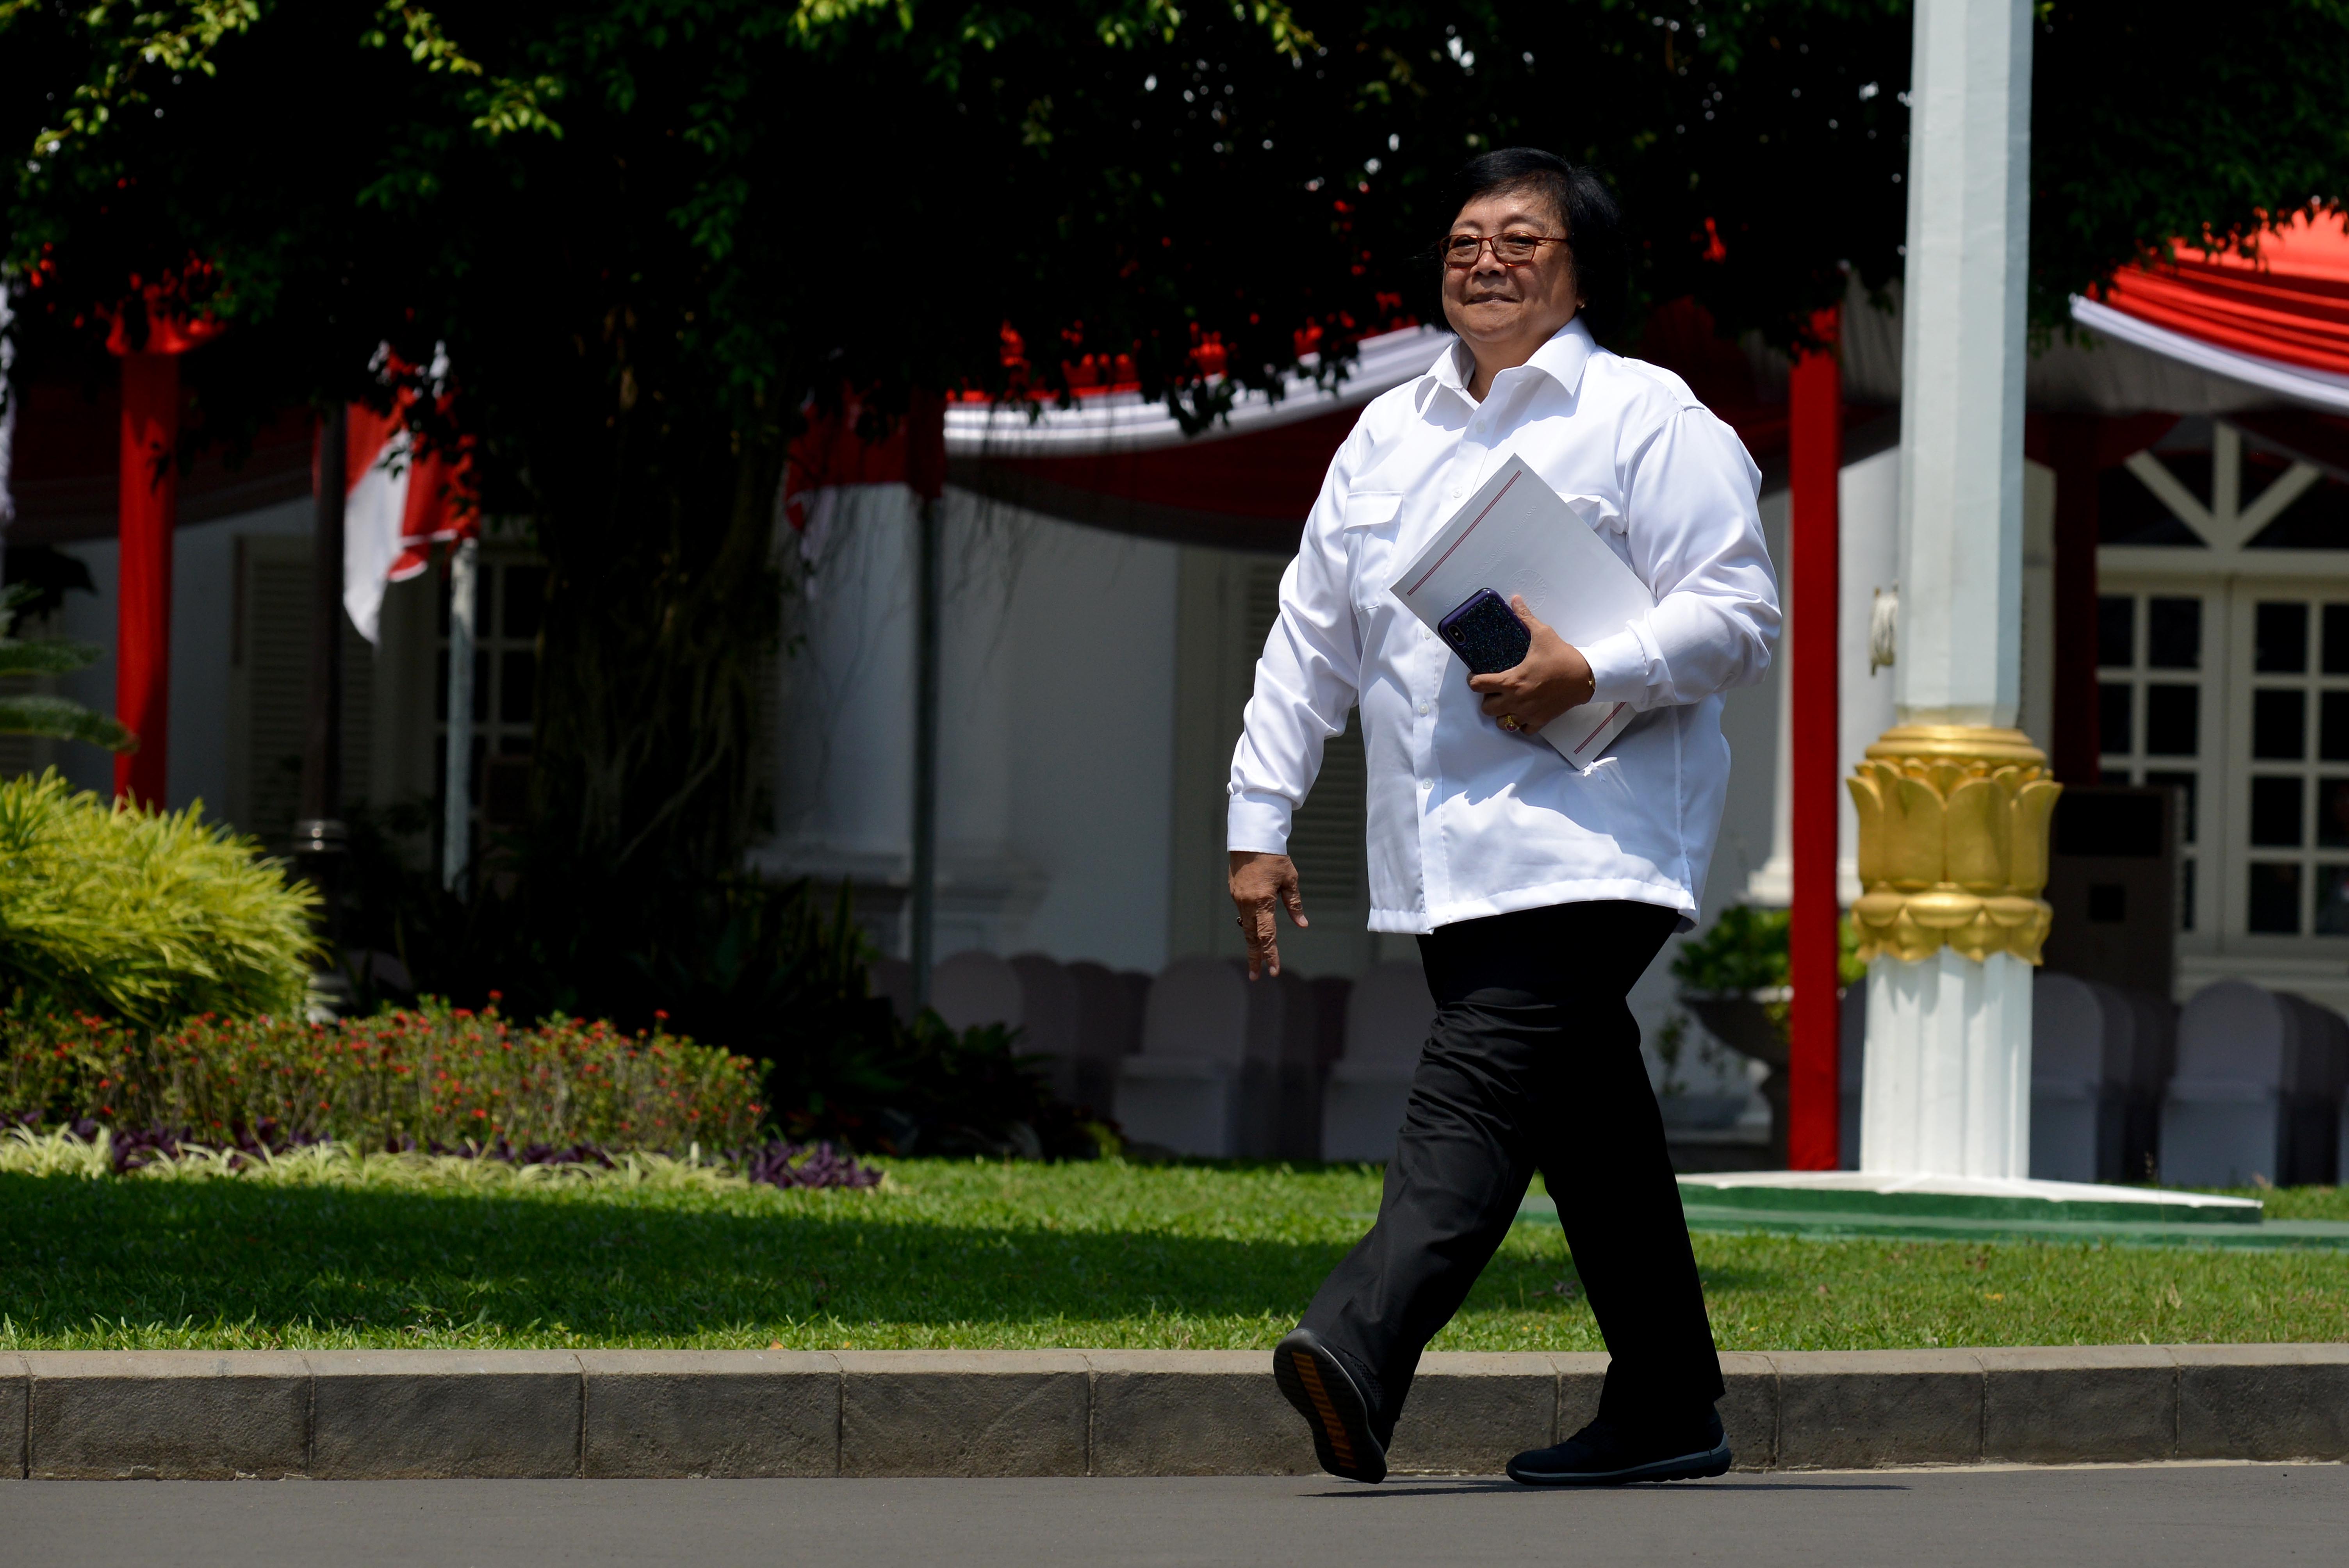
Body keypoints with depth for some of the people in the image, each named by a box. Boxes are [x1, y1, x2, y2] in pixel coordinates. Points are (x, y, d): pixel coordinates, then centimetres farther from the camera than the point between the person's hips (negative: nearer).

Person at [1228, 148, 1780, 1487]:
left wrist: (1589, 675, -20)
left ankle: (1362, 1355, -39)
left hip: (1587, 840, -7)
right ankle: (1669, 1411, 19)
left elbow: (1741, 616, -6)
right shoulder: (1388, 435, 19)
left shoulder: (1650, 421, -1)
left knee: (1475, 1091, -21)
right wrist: (1261, 819, 15)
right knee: (1585, 1120, 12)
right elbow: (1312, 634, 20)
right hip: (1444, 859, 7)